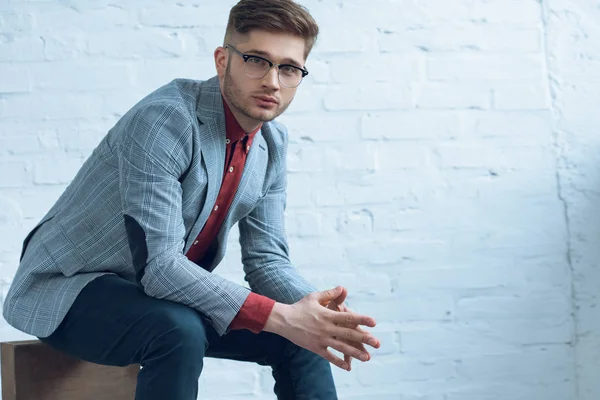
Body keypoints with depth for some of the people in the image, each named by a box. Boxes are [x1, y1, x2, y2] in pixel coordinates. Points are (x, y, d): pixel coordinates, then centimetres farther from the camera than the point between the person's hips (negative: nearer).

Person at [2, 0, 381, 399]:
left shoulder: (272, 143, -2)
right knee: (180, 331, -35)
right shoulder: (164, 120, -27)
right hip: (68, 289, -7)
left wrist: (315, 308, -21)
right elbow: (157, 264, -32)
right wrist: (280, 317, -36)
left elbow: (266, 257, 1)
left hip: (165, 291, 7)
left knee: (304, 334, -5)